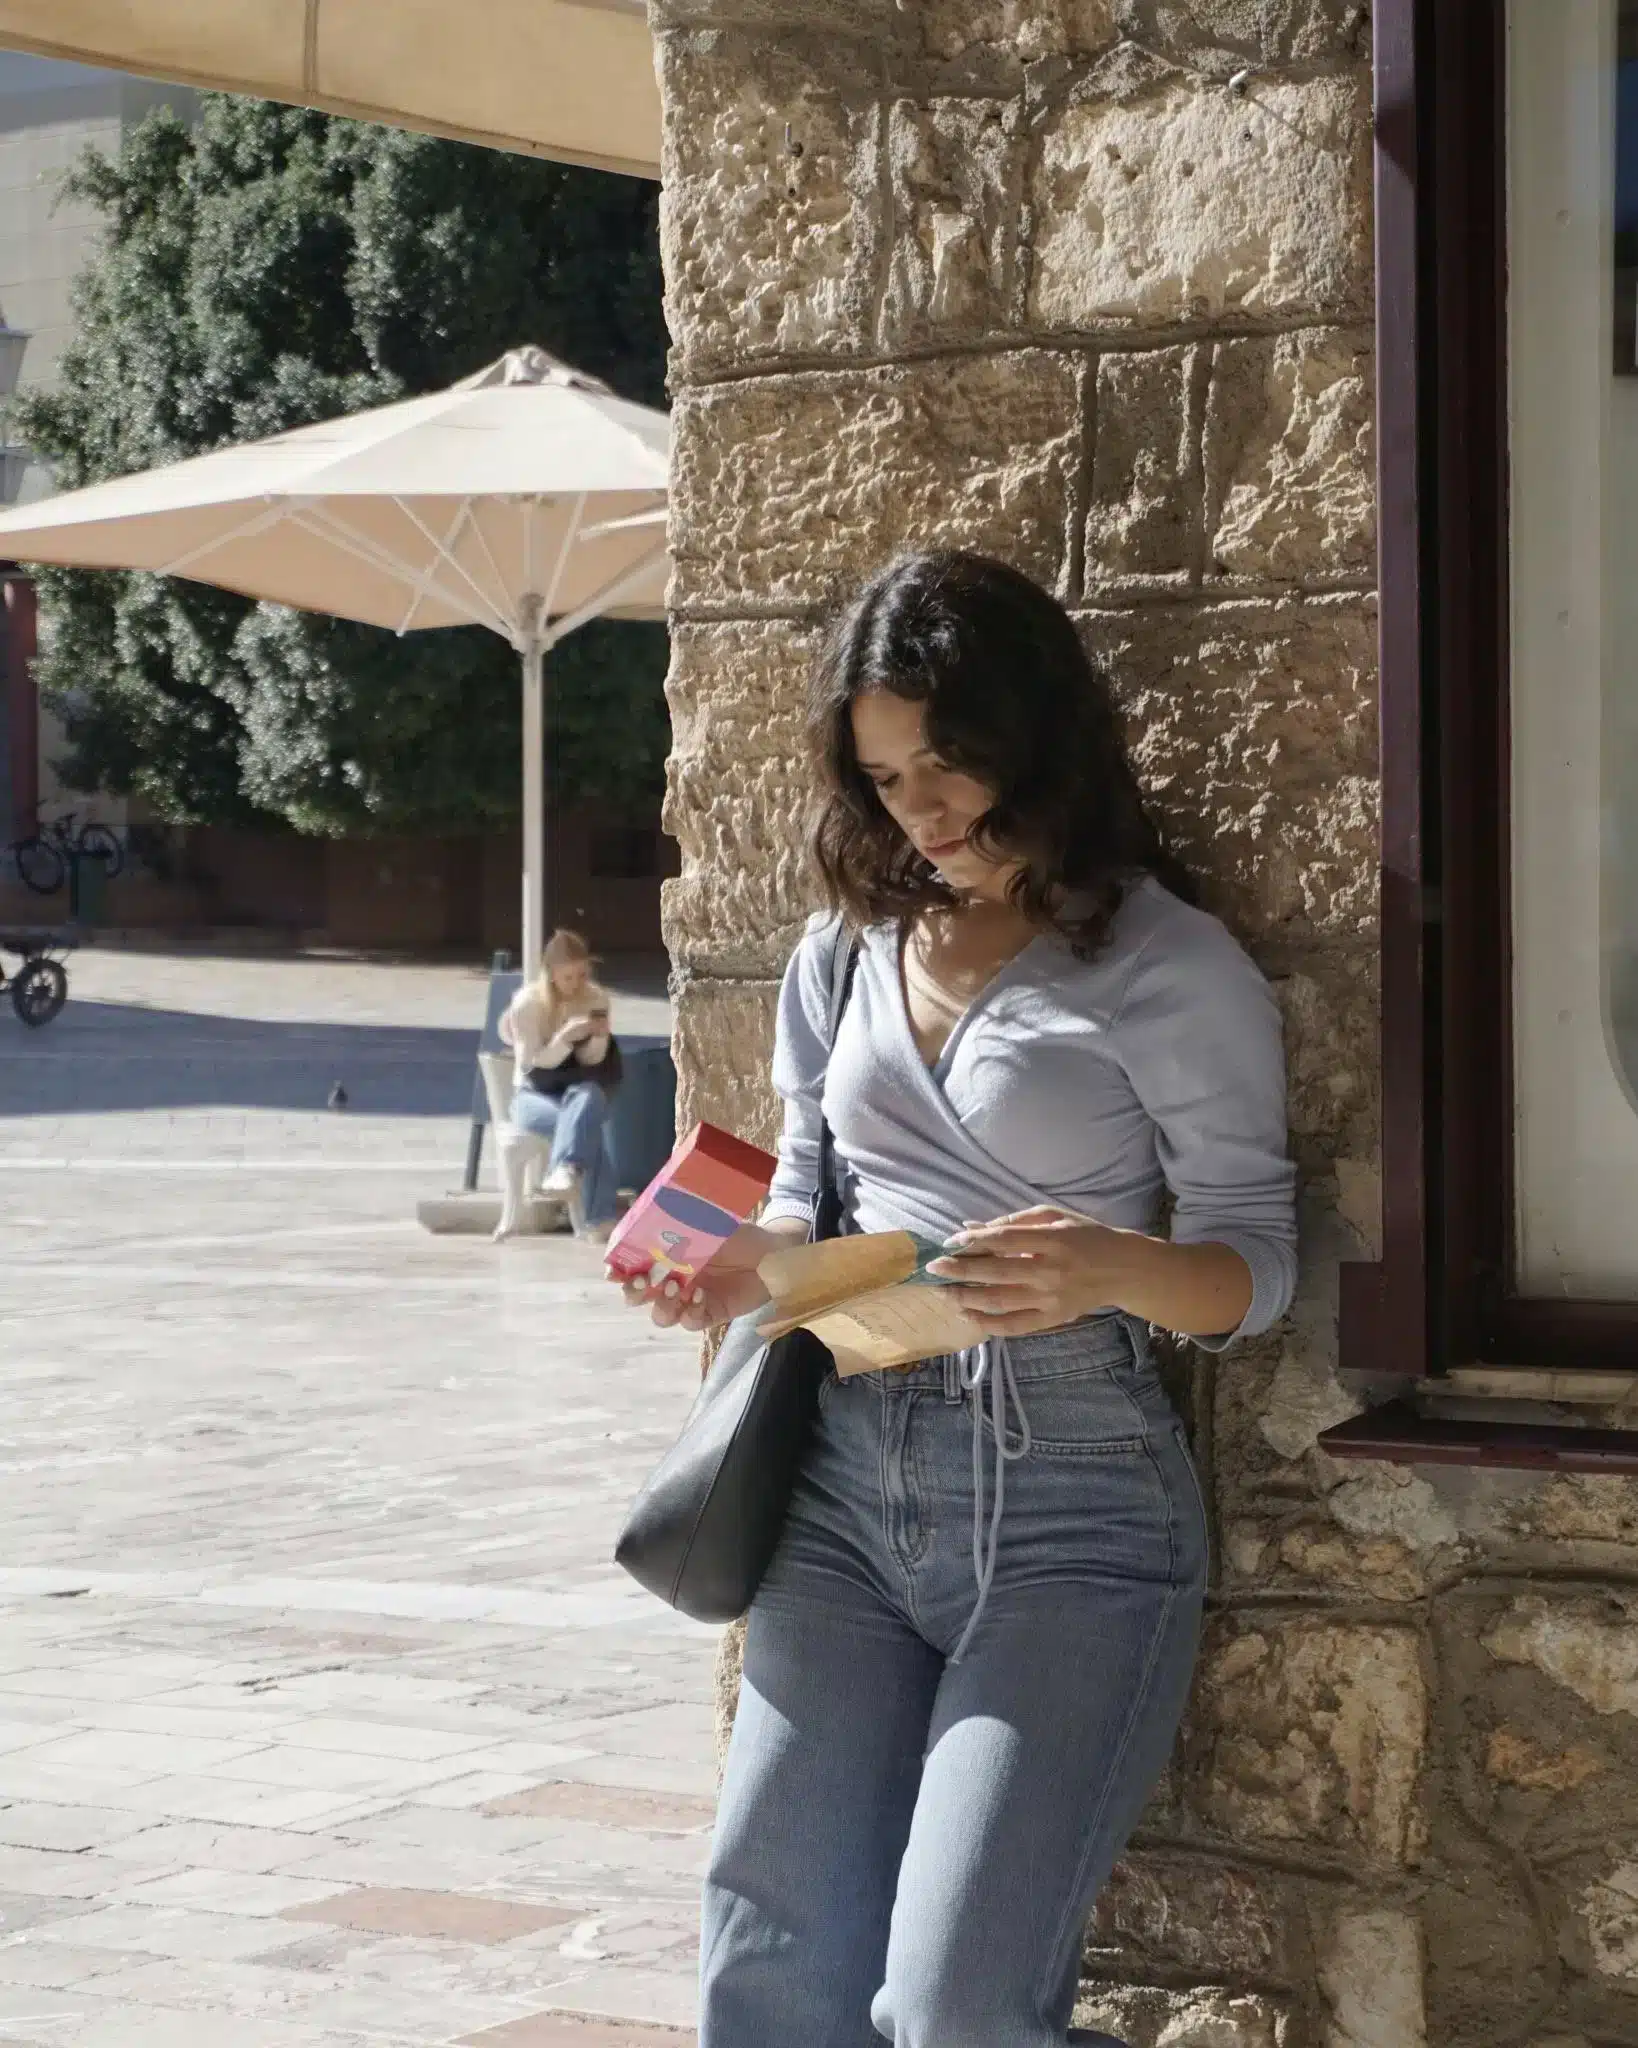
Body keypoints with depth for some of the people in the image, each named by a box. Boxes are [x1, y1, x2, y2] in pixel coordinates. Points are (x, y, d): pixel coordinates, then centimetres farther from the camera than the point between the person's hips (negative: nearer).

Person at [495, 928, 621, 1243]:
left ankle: (565, 1171, -52)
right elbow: (534, 1064, -13)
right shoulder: (527, 1002, -12)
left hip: (581, 1090, 2)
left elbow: (591, 1061, -2)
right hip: (534, 1095, -2)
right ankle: (598, 1219, -38)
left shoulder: (596, 998, -2)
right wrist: (565, 1037, -29)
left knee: (587, 1099, -39)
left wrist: (598, 1037, -25)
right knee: (585, 1124, -35)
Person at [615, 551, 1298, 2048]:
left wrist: (1114, 1268, -24)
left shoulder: (1172, 971, -4)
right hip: (850, 1482, 5)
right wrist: (749, 1266, -1)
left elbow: (1255, 1266, -3)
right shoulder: (850, 948, 12)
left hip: (1067, 1504, -5)